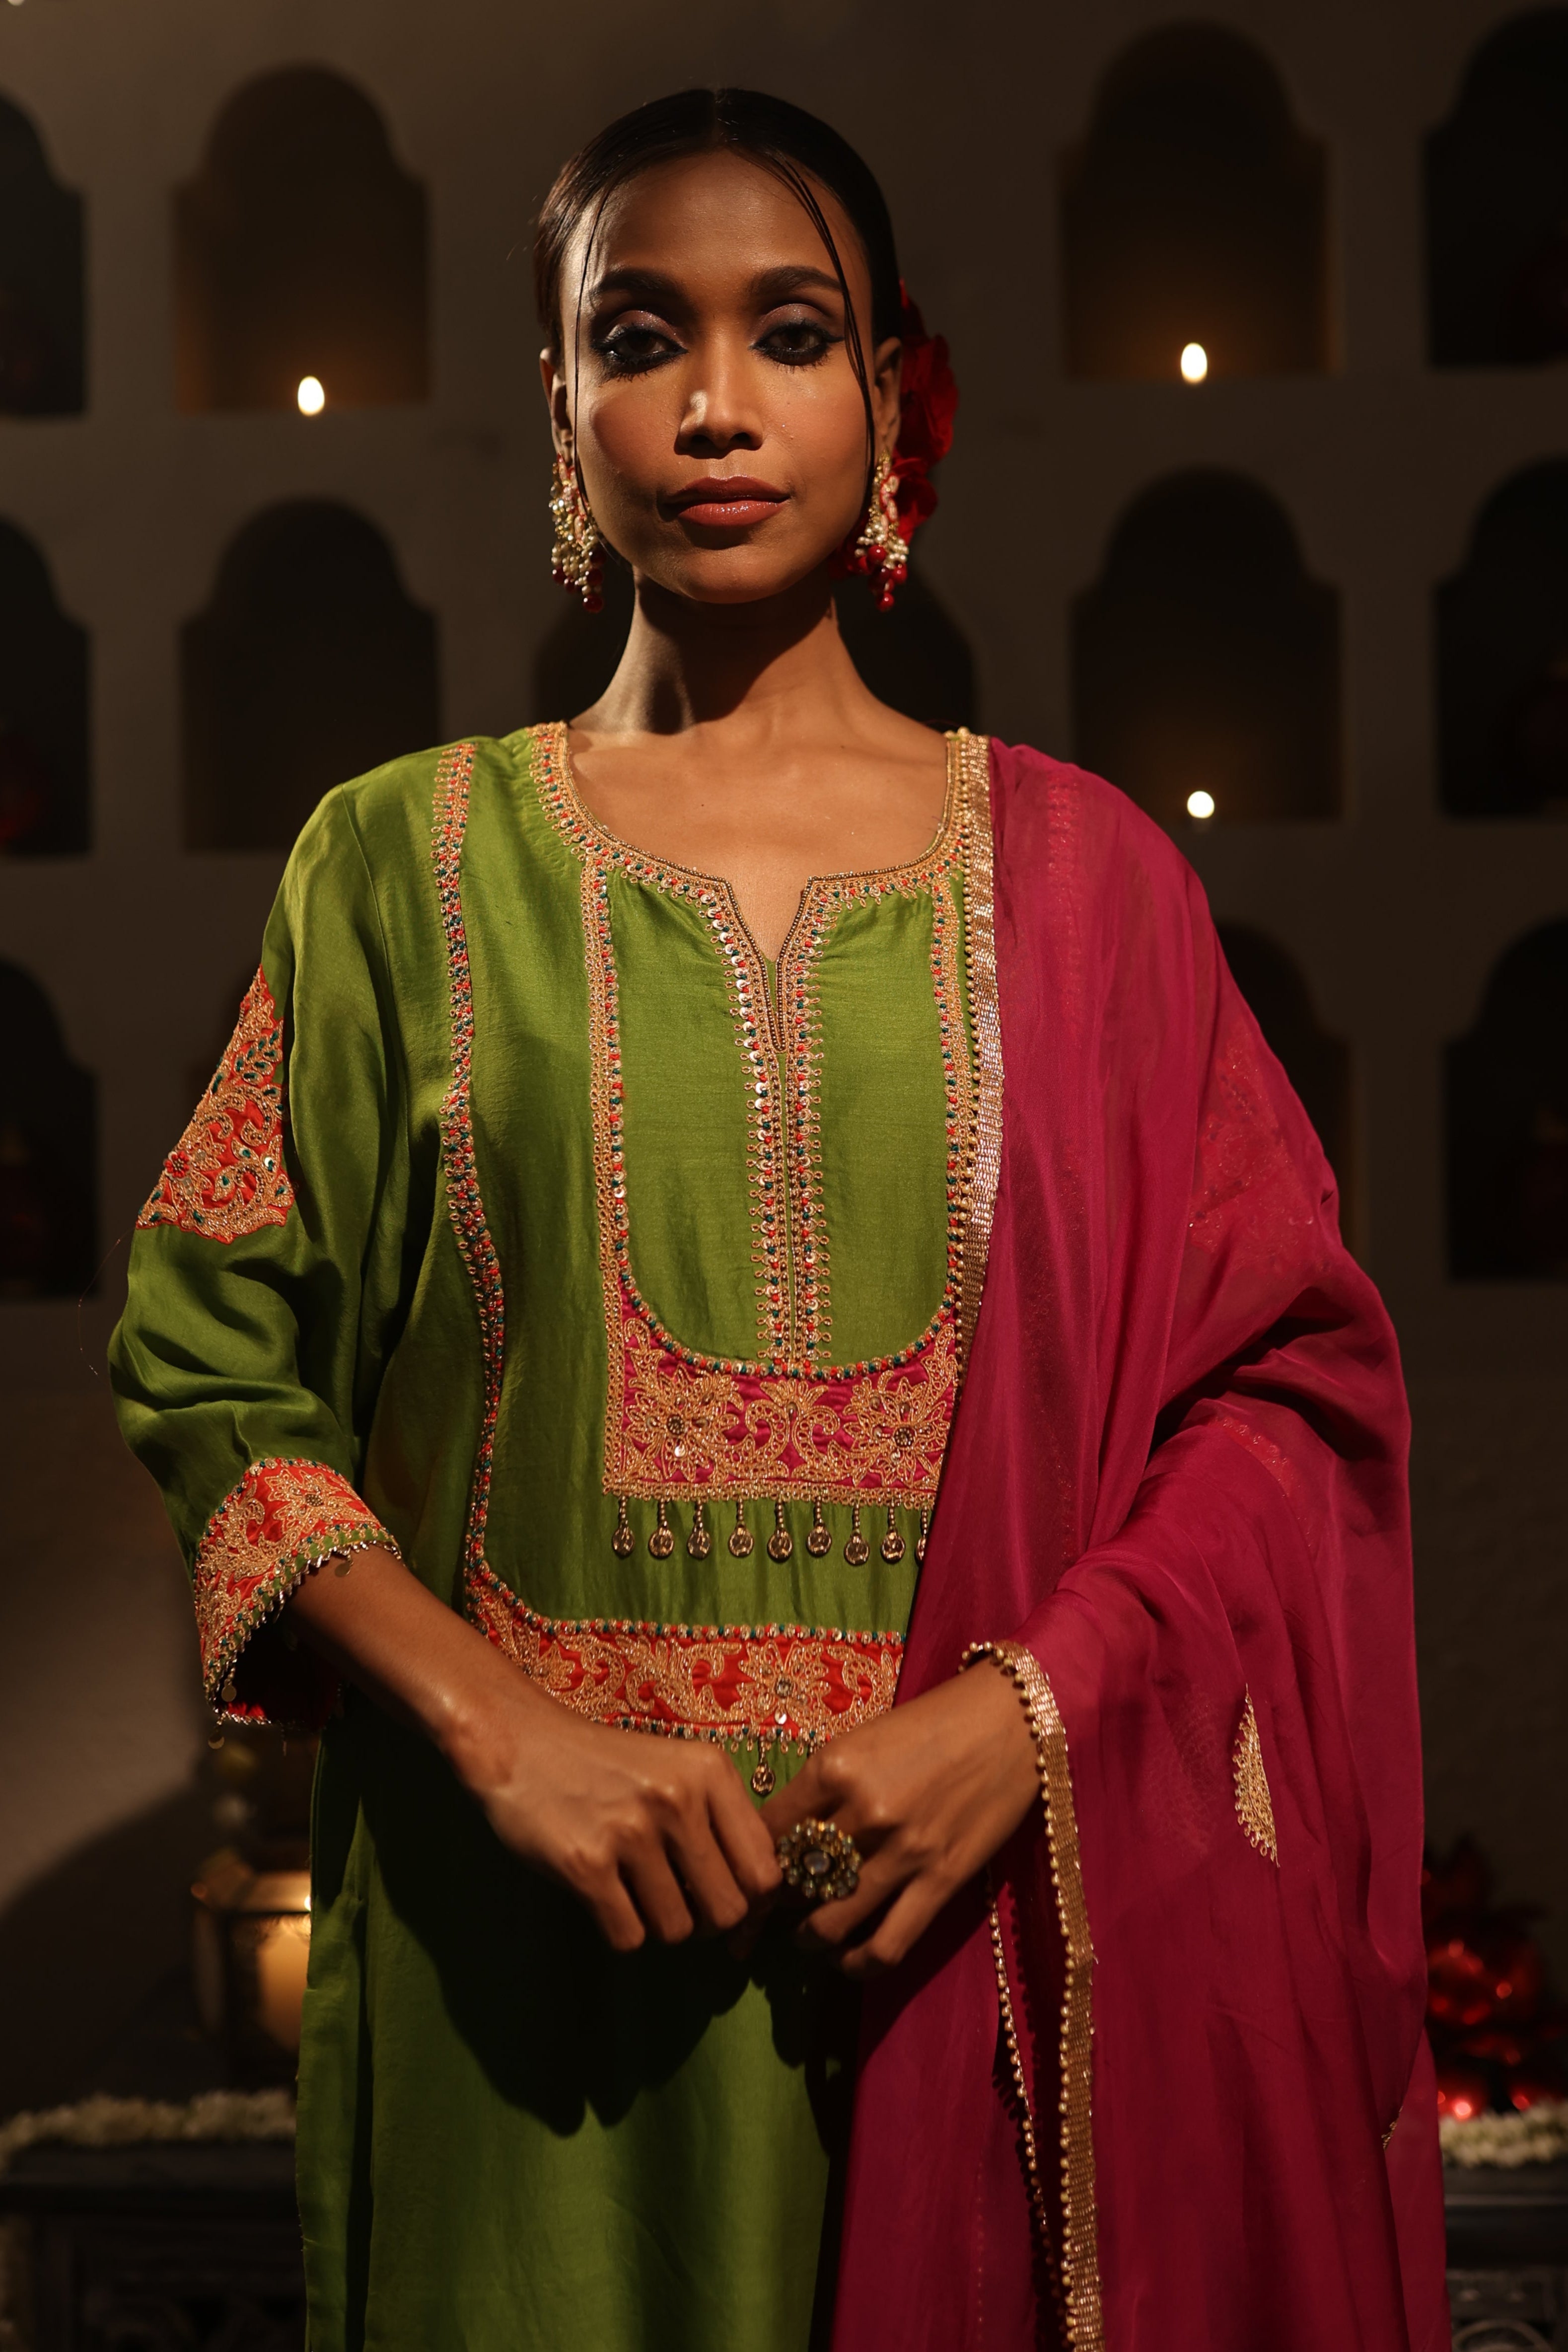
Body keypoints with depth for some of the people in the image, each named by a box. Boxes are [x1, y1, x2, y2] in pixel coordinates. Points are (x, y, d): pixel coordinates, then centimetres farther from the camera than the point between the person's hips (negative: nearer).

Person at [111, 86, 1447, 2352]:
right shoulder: (410, 858, 3)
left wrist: (1031, 1702, -13)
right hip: (539, 1914, 0)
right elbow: (214, 1370, 1)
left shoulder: (1081, 868, 5)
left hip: (983, 1925, 1)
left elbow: (1291, 1376, 3)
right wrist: (497, 1722, -12)